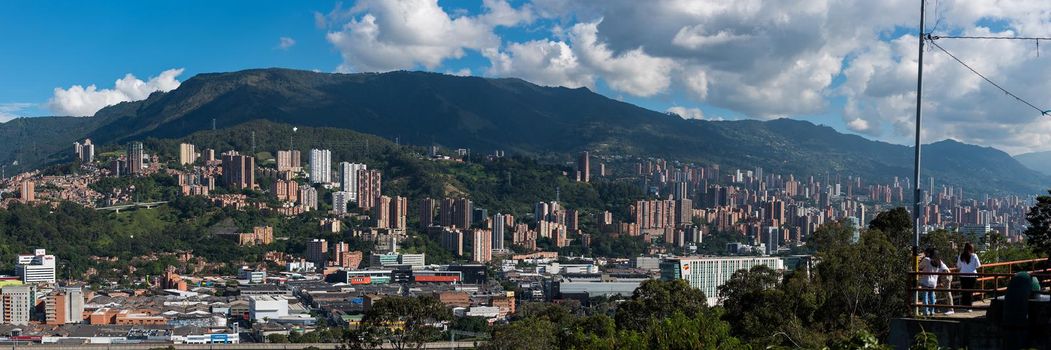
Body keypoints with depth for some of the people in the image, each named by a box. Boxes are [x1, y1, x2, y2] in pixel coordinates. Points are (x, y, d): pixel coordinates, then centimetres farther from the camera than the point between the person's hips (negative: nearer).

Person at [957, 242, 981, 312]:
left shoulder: (961, 256, -1)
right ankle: (968, 306, 3)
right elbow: (978, 266, -2)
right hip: (972, 275, -2)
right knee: (970, 291, 4)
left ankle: (964, 305, 12)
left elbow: (958, 266, 7)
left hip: (963, 275, 2)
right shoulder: (974, 256, -8)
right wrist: (980, 263, 17)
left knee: (964, 291, 10)